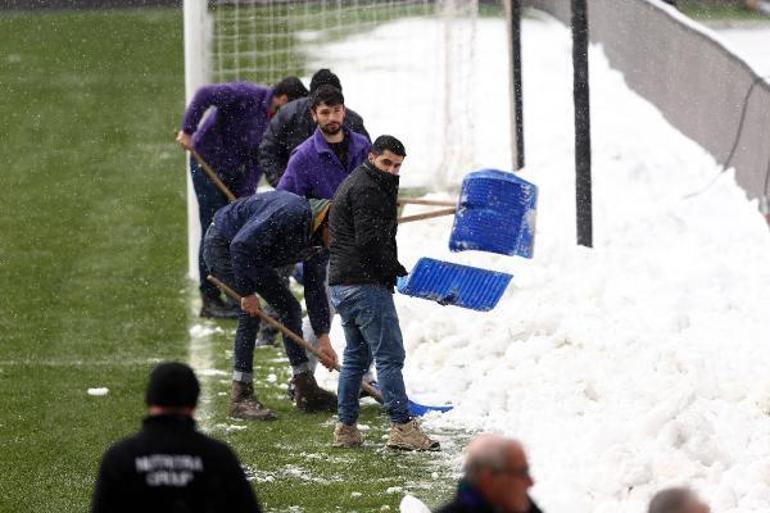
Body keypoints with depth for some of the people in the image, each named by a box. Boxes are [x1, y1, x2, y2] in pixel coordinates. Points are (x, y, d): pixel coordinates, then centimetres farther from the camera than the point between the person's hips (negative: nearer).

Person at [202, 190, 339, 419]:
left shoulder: (321, 242, -5)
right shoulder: (291, 213, -34)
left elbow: (315, 289, 2)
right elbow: (241, 245, -34)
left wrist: (323, 338, -3)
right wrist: (248, 293, -28)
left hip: (253, 255, 10)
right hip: (222, 244, -9)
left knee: (289, 306, 7)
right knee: (251, 312, -22)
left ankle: (306, 391, 14)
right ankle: (241, 397, -20)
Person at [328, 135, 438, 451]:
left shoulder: (355, 184, 21)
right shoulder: (366, 189, -13)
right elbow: (370, 241, -21)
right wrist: (395, 270, -7)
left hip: (341, 283, 11)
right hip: (366, 283, -11)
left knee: (356, 355, 16)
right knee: (389, 355, -9)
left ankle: (346, 428, 17)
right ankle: (401, 427, -11)